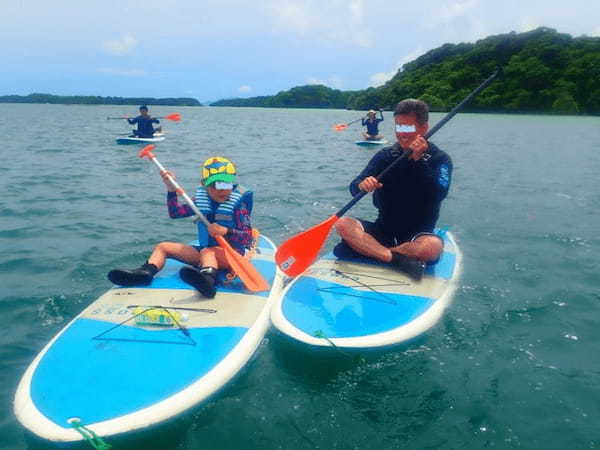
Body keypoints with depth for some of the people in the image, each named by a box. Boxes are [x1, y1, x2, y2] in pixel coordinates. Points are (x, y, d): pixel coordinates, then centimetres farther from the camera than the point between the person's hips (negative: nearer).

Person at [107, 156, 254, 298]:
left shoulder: (238, 203, -7)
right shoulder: (202, 200, 8)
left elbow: (248, 238, -14)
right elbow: (175, 213, 11)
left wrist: (226, 231, -31)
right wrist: (171, 189, -1)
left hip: (232, 255, -7)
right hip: (205, 250, 7)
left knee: (207, 252, -39)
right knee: (162, 247, 2)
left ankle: (208, 279, -71)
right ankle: (145, 272, -27)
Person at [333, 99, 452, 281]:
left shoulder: (440, 159, -2)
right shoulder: (385, 156, 4)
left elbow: (438, 194, -21)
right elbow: (354, 188, -8)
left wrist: (419, 160, -27)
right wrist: (361, 185, -32)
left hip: (417, 235, -2)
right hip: (383, 230, 3)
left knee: (433, 246, -36)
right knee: (343, 224, -23)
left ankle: (365, 249, -24)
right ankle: (400, 261, -32)